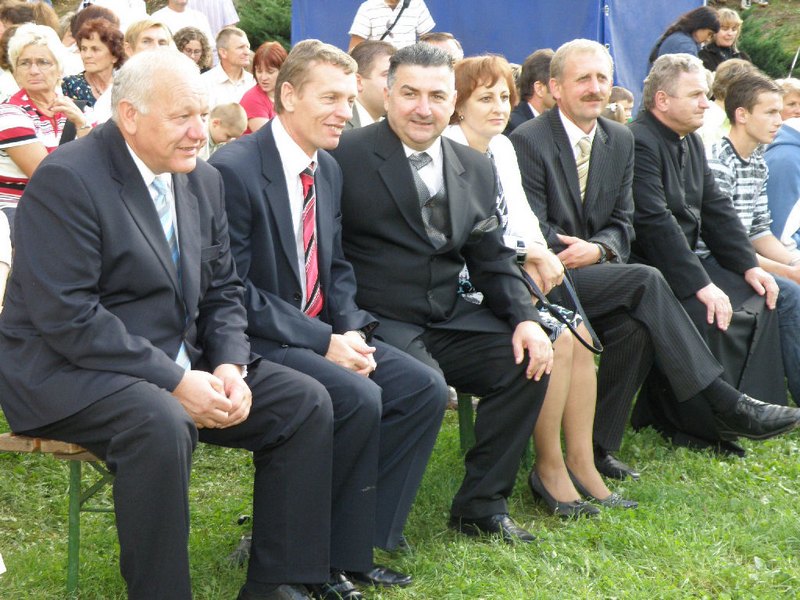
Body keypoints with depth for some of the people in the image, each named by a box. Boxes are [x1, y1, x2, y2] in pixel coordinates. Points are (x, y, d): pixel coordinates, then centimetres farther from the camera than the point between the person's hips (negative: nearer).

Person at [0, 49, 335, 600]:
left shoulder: (203, 180, 8)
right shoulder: (67, 181, -16)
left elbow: (223, 291, 14)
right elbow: (67, 316, -23)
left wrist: (229, 367, -7)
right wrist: (175, 382, -24)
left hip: (178, 363, 8)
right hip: (67, 370, -8)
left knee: (306, 403, -3)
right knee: (162, 424, -37)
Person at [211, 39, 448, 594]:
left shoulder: (329, 169, 10)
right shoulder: (234, 170, -16)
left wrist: (352, 330, -5)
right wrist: (324, 342, -21)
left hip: (325, 332, 8)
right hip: (259, 339, -8)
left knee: (425, 388, -7)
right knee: (360, 399, -28)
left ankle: (354, 547, -3)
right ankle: (313, 554, -9)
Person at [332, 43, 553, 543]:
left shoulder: (477, 169, 12)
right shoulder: (348, 156, -7)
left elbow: (493, 259, 14)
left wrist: (525, 319, -4)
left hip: (450, 320, 6)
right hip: (377, 321, -6)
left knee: (528, 363, -12)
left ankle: (482, 506, 2)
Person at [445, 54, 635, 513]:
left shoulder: (503, 148, 16)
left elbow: (522, 220, 14)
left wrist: (536, 257, -8)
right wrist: (533, 253, -14)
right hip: (467, 283, -8)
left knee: (579, 332, -12)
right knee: (555, 337, -22)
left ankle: (582, 464, -7)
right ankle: (550, 469, -10)